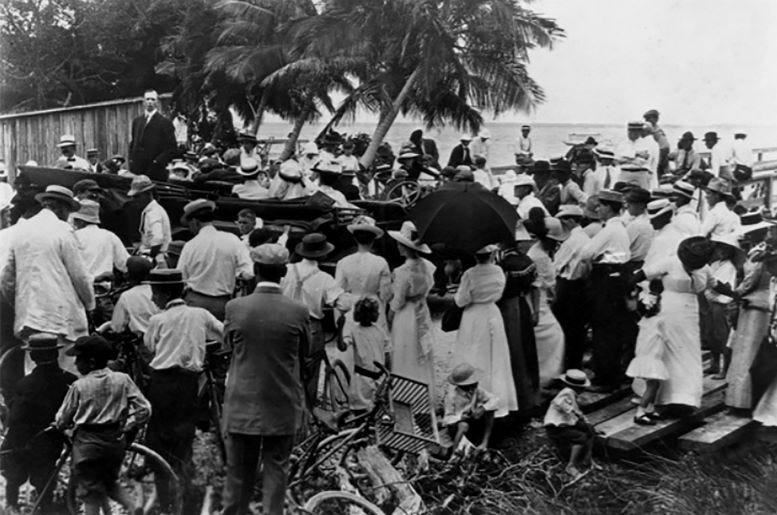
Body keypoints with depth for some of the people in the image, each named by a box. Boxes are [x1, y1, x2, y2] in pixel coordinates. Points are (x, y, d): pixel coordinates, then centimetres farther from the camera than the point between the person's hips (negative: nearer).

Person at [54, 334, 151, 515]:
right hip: (116, 441, 4)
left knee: (90, 493, 9)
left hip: (87, 441, -4)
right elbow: (144, 409, -6)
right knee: (110, 483, 25)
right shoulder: (122, 380, -4)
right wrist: (126, 427, 6)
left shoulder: (79, 386, -11)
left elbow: (62, 420, -1)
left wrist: (59, 425, 21)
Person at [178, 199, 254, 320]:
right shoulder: (232, 240, -6)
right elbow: (248, 273, -10)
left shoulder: (190, 246, -6)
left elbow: (181, 280, 0)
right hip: (223, 303, 1)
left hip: (196, 301, -1)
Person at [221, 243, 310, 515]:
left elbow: (228, 343, 5)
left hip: (242, 405, 1)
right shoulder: (298, 311, -12)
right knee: (275, 471, 11)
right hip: (283, 408, -1)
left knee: (239, 472, 14)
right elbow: (304, 352, 2)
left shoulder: (235, 307, -11)